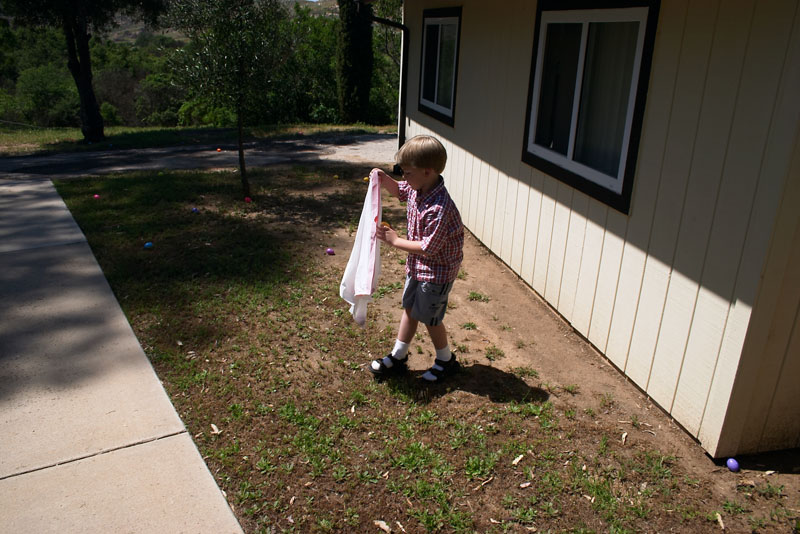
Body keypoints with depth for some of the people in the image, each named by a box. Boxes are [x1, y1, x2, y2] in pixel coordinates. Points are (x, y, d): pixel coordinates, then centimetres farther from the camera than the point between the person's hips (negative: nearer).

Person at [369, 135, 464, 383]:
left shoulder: (439, 208, -34)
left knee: (429, 318, 8)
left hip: (437, 271, -9)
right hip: (418, 266, 9)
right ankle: (397, 357, 33)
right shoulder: (417, 188, -6)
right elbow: (399, 190, 17)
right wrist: (385, 180, -5)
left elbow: (429, 248, -30)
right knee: (409, 309, 18)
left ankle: (446, 360, 32)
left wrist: (395, 240, -22)